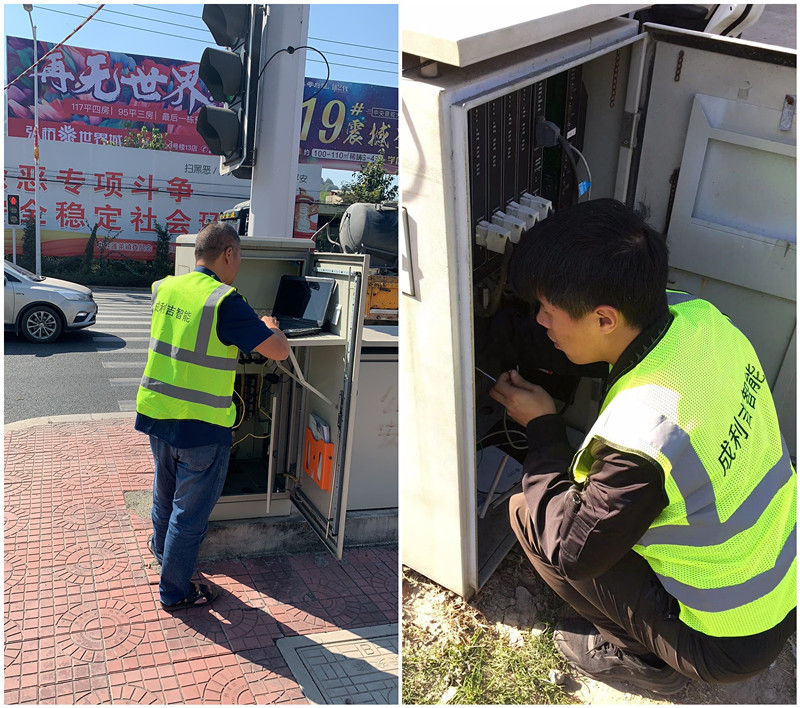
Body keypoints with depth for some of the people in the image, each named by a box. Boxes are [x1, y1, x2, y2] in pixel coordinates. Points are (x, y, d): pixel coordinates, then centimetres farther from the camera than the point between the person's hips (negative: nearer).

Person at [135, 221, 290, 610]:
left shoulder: (165, 289, 1)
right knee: (191, 512, 10)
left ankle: (161, 546, 54)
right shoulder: (225, 302, -21)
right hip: (200, 427, -7)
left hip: (156, 413, 7)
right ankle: (174, 591, 26)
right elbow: (279, 350, -22)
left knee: (166, 492, 30)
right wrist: (269, 327, 1)